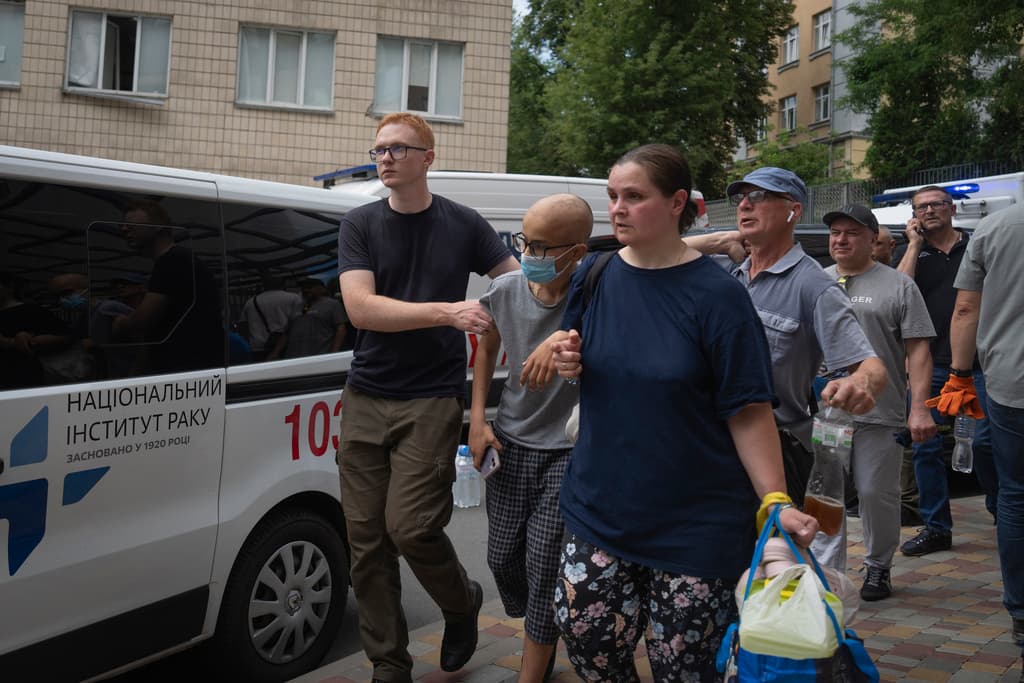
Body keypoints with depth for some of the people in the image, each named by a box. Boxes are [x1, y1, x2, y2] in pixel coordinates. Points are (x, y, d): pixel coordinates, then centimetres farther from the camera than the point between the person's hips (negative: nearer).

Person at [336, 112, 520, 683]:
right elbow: (361, 308, -10)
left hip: (432, 400, -2)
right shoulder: (360, 225, 4)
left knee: (410, 527, -12)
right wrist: (447, 312, -20)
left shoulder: (463, 225, 2)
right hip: (366, 399, 3)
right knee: (366, 538, 2)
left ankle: (462, 602, 21)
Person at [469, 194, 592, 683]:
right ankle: (542, 636, 41)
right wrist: (478, 418, 5)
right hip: (511, 442, 5)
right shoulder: (506, 289, -6)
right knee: (503, 556, 12)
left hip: (568, 450, -5)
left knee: (544, 562, -4)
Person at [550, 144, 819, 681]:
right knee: (586, 639, 2)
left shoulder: (716, 294, -11)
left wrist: (776, 503, -18)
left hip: (695, 521, -4)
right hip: (600, 506, 4)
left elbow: (748, 412, -11)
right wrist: (567, 361, -5)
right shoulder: (593, 276, 2)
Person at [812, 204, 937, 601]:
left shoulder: (898, 285, 2)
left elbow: (918, 350, -2)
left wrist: (919, 407, -11)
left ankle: (878, 568, 23)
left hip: (880, 415, -3)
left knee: (877, 494, 5)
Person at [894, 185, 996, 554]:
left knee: (986, 441, -3)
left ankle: (1002, 509, 21)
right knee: (925, 446, 3)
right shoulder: (908, 252, 9)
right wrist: (915, 244, -7)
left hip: (978, 361, -1)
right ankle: (936, 527, 13)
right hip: (929, 364, 1)